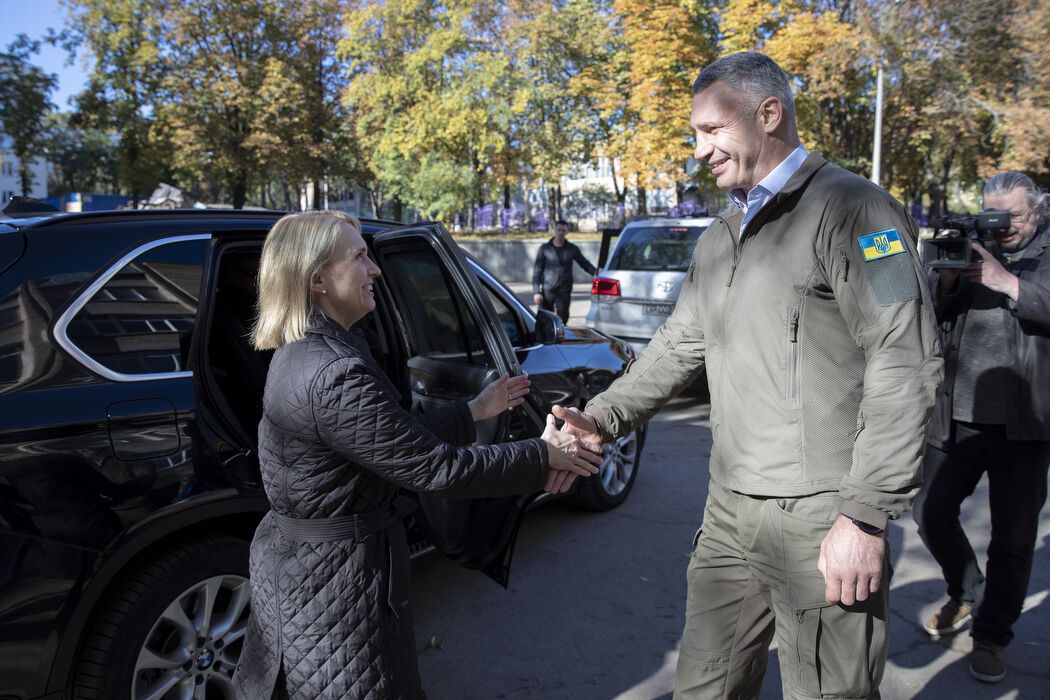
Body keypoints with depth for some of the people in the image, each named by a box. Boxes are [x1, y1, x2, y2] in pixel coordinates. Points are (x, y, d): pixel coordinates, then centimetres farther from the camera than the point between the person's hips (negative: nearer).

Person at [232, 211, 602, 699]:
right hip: (335, 577, -9)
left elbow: (398, 438, 8)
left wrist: (474, 411, 13)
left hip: (297, 561, 9)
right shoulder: (335, 374, -29)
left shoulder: (303, 352, 2)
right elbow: (438, 469, -25)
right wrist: (544, 455, -14)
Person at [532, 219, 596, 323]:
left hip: (564, 292, 1)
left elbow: (585, 264, 14)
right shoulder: (544, 248, 4)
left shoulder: (572, 249, 7)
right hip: (547, 291, -1)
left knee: (562, 321, 2)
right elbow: (537, 271, 2)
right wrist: (536, 292, -6)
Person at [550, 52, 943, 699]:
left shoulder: (848, 208, -9)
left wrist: (867, 517, -19)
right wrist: (601, 418, 5)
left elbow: (906, 363, -16)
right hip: (730, 512, 7)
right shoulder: (719, 239, 17)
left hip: (822, 523, -7)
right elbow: (679, 348, 19)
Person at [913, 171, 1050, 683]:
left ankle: (990, 636, 22)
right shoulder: (967, 246, 10)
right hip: (956, 417, 3)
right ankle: (965, 595, 33)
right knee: (931, 513, 7)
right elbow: (924, 312, 2)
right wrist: (945, 280, -17)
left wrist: (1004, 280, -26)